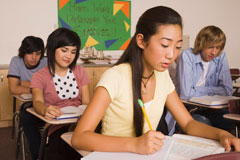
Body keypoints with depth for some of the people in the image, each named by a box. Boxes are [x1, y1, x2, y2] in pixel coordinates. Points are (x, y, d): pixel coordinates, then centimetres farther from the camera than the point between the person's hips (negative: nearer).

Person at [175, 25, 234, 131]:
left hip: (209, 107, 4)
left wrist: (199, 90, -10)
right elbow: (185, 94, -23)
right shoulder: (187, 56, -14)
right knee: (205, 124, -31)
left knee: (232, 122, -21)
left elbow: (228, 90, -4)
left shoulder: (221, 56, 1)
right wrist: (208, 92, -6)